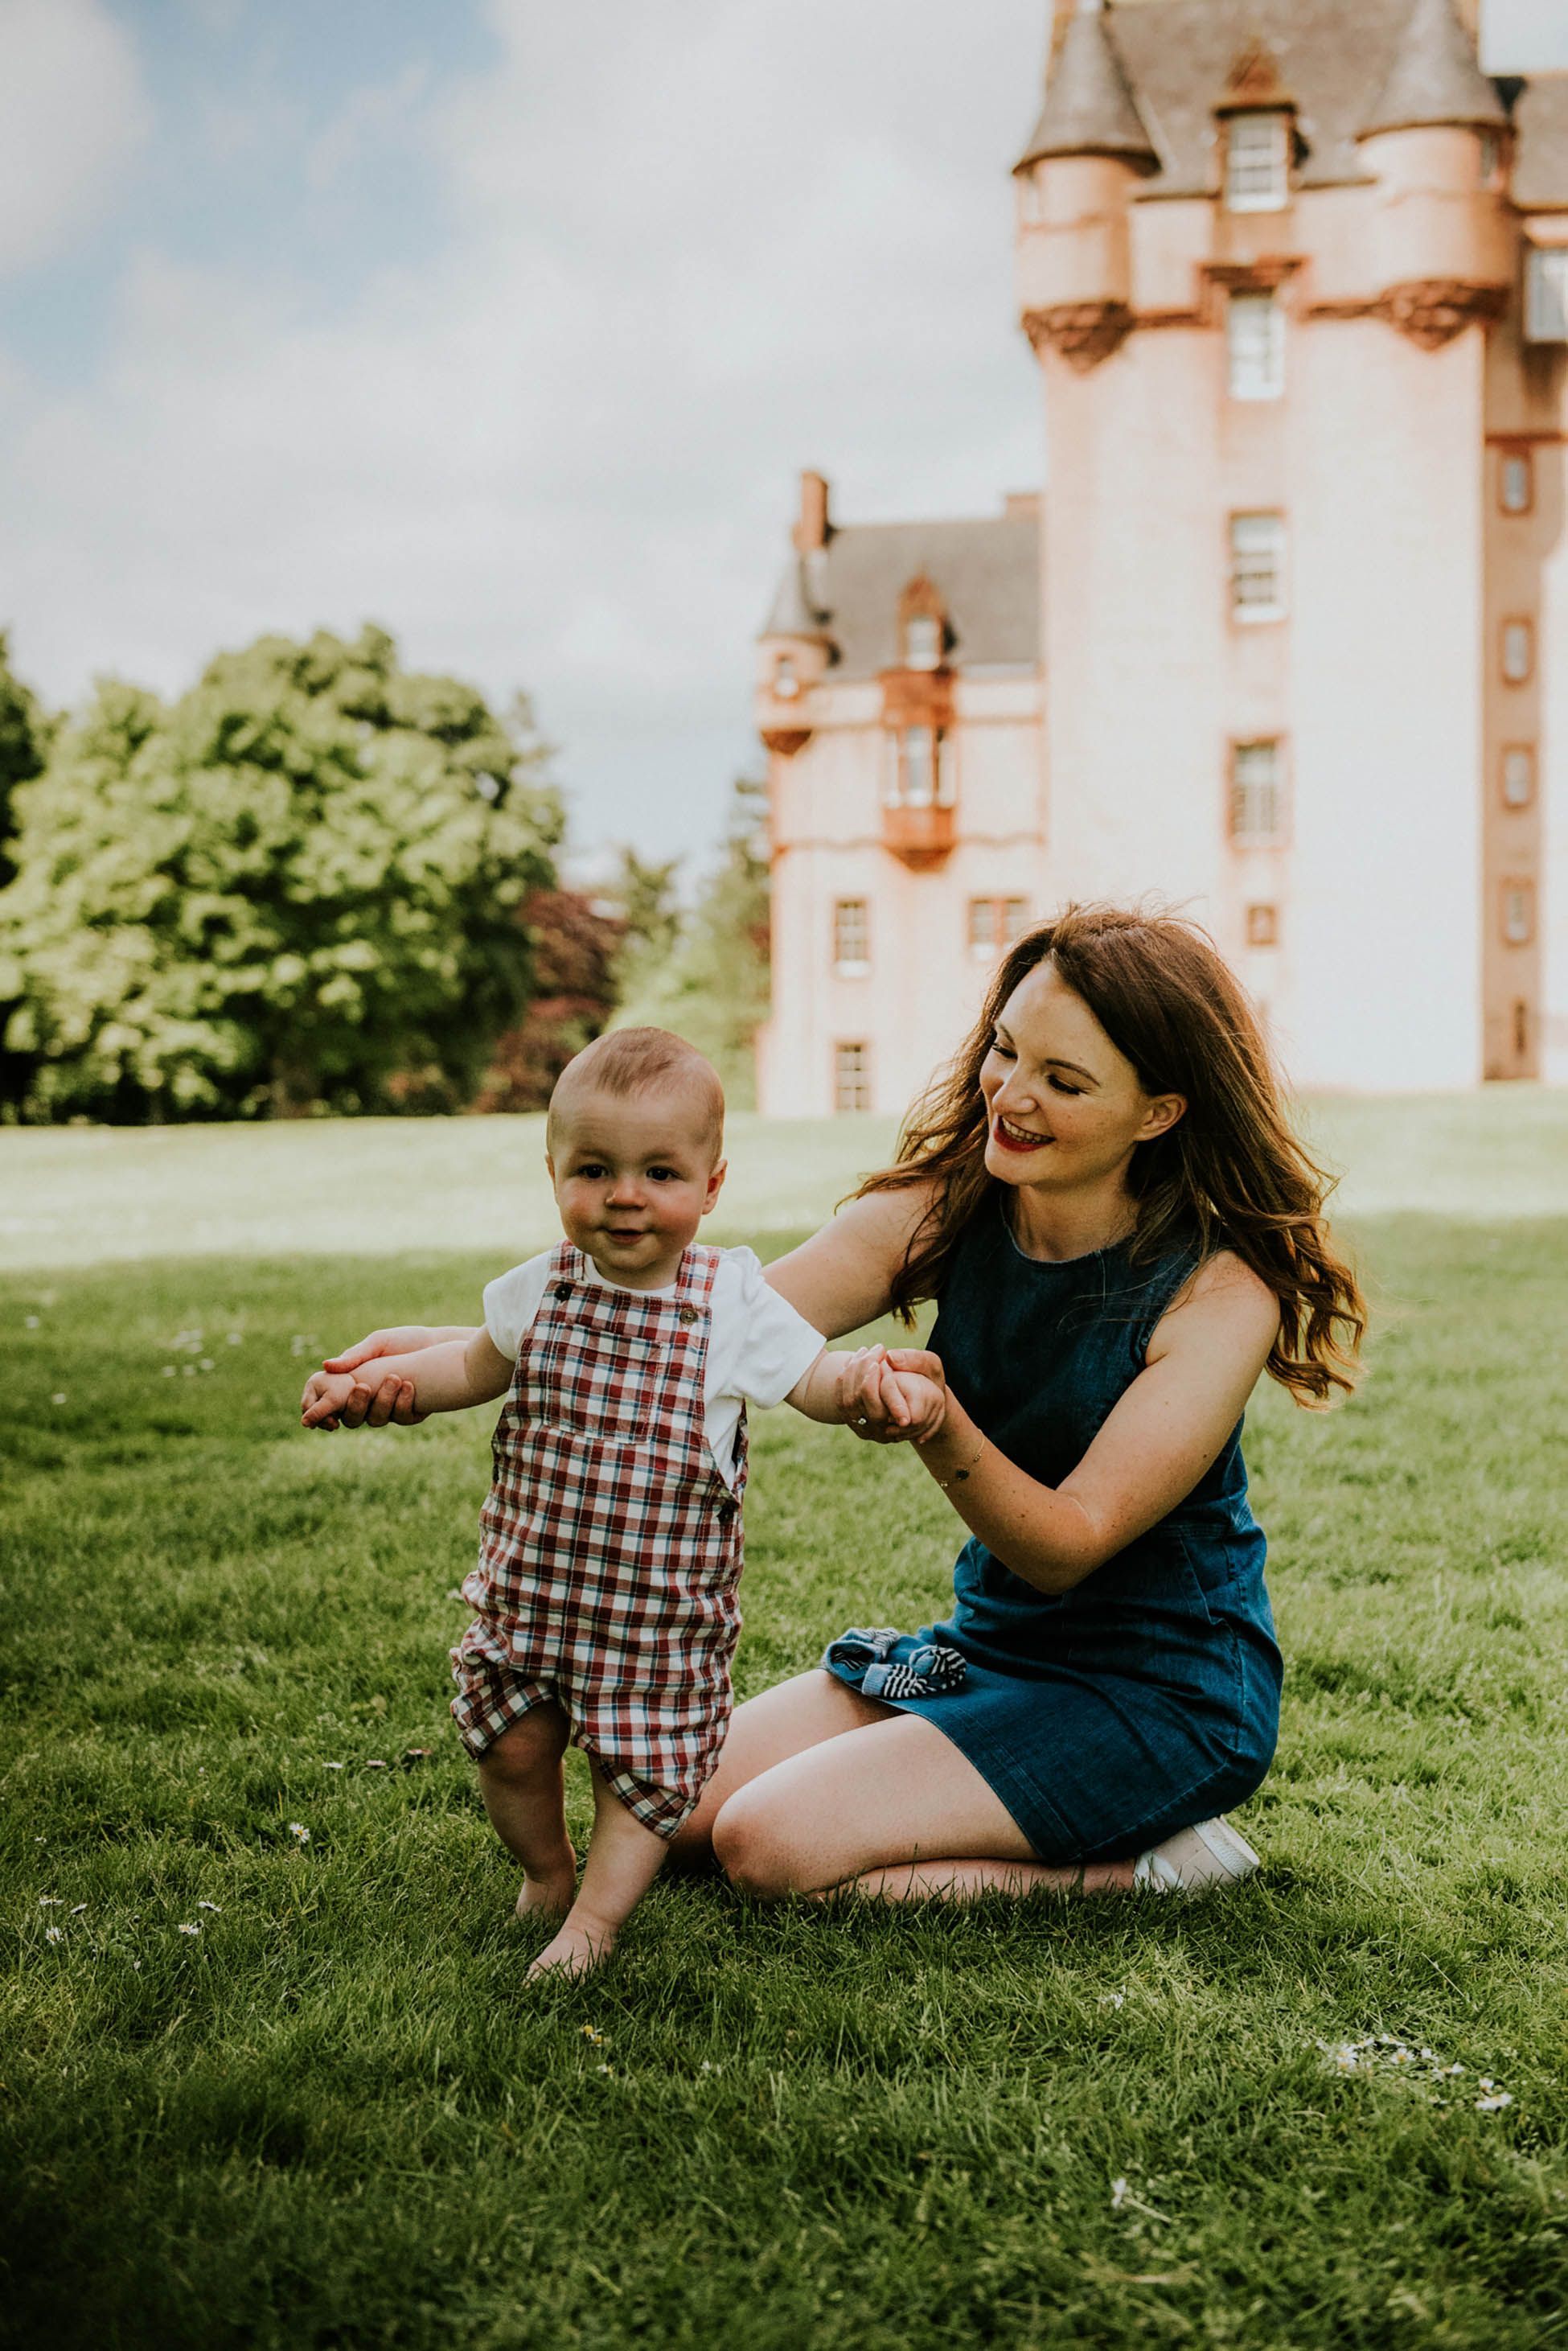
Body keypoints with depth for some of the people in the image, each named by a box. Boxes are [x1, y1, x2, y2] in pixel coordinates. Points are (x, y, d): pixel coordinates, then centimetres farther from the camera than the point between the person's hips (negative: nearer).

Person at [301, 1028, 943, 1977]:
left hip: (665, 1604, -3)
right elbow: (476, 1366, 16)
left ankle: (597, 1916, 21)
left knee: (646, 1765, 2)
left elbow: (813, 1375, -4)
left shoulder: (732, 1303, -11)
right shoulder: (543, 1291, -2)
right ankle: (547, 1870, 37)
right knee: (511, 1744, 9)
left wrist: (876, 1382, -27)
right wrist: (366, 1382, 6)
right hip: (531, 1582, 3)